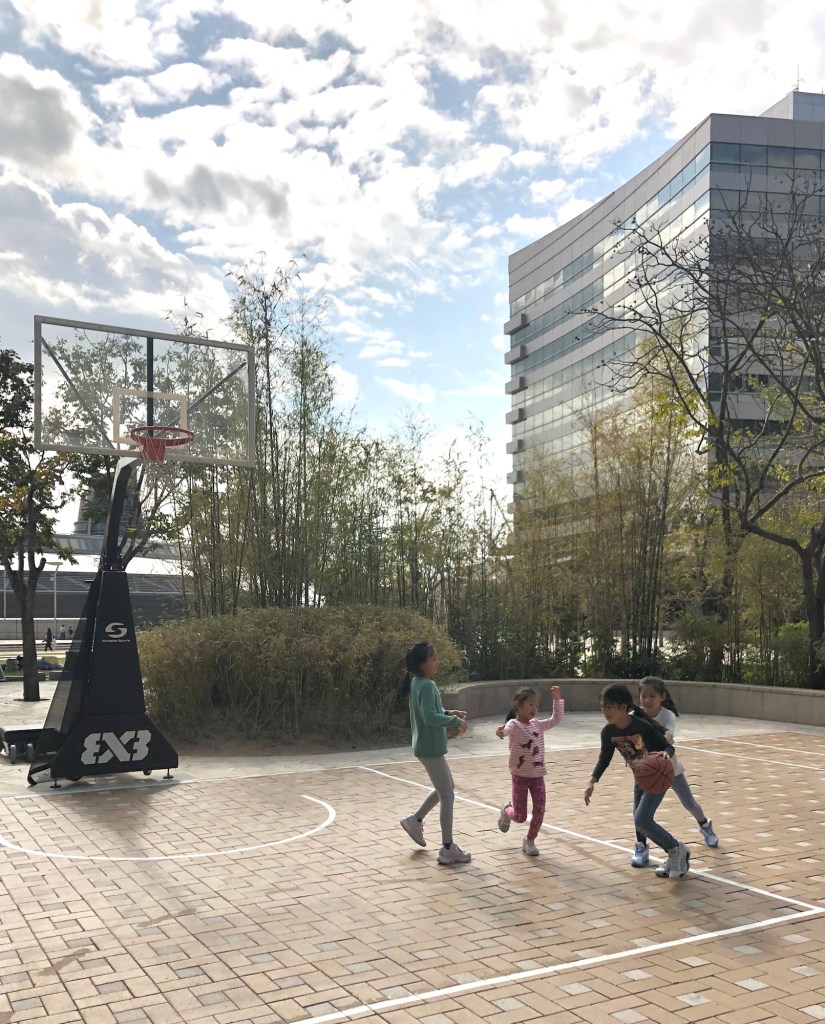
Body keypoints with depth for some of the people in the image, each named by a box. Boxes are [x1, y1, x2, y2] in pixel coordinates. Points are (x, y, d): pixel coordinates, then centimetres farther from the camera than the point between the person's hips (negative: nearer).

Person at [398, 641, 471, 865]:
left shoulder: (417, 683, 8)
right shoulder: (427, 685, -22)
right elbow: (430, 717, -33)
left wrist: (449, 713, 10)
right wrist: (455, 721, -21)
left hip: (427, 746, 10)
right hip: (431, 748, -10)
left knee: (445, 788, 24)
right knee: (447, 796, -2)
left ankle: (415, 820, 32)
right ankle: (448, 849, 4)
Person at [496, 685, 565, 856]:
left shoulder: (538, 725, 5)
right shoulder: (514, 724, -14)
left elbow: (556, 720, 14)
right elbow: (506, 729, -36)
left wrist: (557, 700, 4)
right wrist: (501, 731, -61)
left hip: (538, 776, 5)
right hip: (520, 776, -5)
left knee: (539, 812, -2)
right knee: (520, 816, 1)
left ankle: (529, 841, 20)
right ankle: (507, 811, 36)